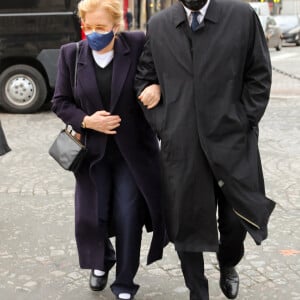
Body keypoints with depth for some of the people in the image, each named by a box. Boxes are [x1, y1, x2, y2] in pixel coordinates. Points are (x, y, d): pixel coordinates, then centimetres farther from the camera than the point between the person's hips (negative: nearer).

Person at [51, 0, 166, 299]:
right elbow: (60, 102, 3)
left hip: (133, 150, -2)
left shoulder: (138, 45, -10)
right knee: (93, 216, 7)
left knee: (127, 218, 1)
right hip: (93, 151, 2)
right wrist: (86, 121, -13)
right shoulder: (71, 54, -2)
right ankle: (102, 261, 41)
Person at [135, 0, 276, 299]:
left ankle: (227, 263, 41)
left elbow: (259, 76, 2)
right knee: (185, 224, 7)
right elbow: (143, 78, 12)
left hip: (231, 142, -1)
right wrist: (162, 125, 3)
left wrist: (243, 124, -4)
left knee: (237, 219, 6)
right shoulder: (158, 25, 5)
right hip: (180, 146, 1)